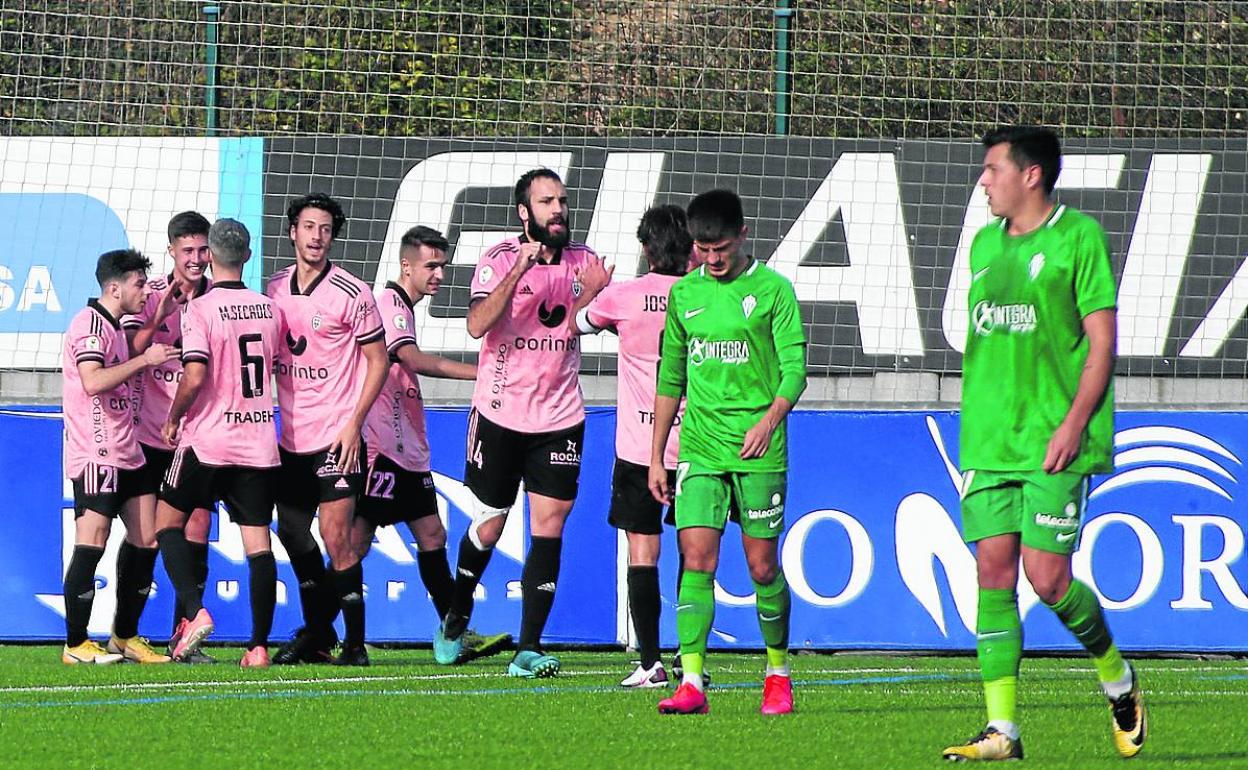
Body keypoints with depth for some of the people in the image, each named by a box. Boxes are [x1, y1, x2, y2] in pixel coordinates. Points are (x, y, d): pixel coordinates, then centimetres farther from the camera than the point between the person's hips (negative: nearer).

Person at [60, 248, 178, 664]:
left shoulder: (114, 325, 18)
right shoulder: (90, 323, -12)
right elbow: (93, 381, -25)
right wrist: (145, 359, -22)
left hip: (125, 451, 10)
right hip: (95, 453, -10)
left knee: (146, 539, 7)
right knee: (92, 543, -11)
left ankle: (125, 637, 15)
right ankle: (76, 645, -8)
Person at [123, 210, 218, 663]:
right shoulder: (151, 295, -2)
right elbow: (130, 352, -12)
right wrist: (159, 317, -26)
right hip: (151, 435, -2)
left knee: (197, 531, -3)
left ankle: (183, 637, 3)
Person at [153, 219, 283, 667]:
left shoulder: (201, 309, -10)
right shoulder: (269, 309, 7)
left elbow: (194, 378, -19)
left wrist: (173, 418, -3)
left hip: (207, 440, -4)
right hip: (259, 442, 4)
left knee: (168, 520, 11)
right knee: (257, 542, 3)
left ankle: (194, 612, -7)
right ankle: (259, 644, -2)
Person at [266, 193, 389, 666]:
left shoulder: (351, 294, -8)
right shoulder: (276, 289, 8)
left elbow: (378, 360, -4)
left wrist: (354, 423, -11)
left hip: (335, 435, -6)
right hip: (290, 436, 6)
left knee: (336, 538, -9)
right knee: (292, 533, 10)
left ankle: (355, 643, -3)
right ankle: (316, 634, 24)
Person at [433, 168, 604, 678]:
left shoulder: (582, 261, 5)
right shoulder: (500, 260, -8)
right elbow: (477, 325, -22)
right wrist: (520, 269, -31)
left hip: (560, 419, 3)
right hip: (500, 414, -3)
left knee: (549, 525, -6)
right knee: (488, 526, 7)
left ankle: (529, 648, -5)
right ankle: (456, 619, 33)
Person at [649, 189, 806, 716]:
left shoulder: (772, 290, -1)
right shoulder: (684, 294, 11)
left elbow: (794, 368, -6)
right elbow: (670, 378, 18)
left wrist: (769, 420, -24)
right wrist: (656, 457, 15)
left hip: (759, 451, -3)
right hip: (700, 450, 3)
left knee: (763, 567, 2)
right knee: (697, 560, -9)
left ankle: (778, 673, 20)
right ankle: (691, 683, -13)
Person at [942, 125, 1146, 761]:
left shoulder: (1078, 237, -5)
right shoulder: (985, 244, 15)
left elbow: (1102, 340, -8)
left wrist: (1074, 423, -17)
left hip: (1054, 444, -6)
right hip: (988, 441, 6)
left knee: (1046, 577, -10)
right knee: (993, 573, -2)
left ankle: (1116, 676, 16)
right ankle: (1001, 729, -2)